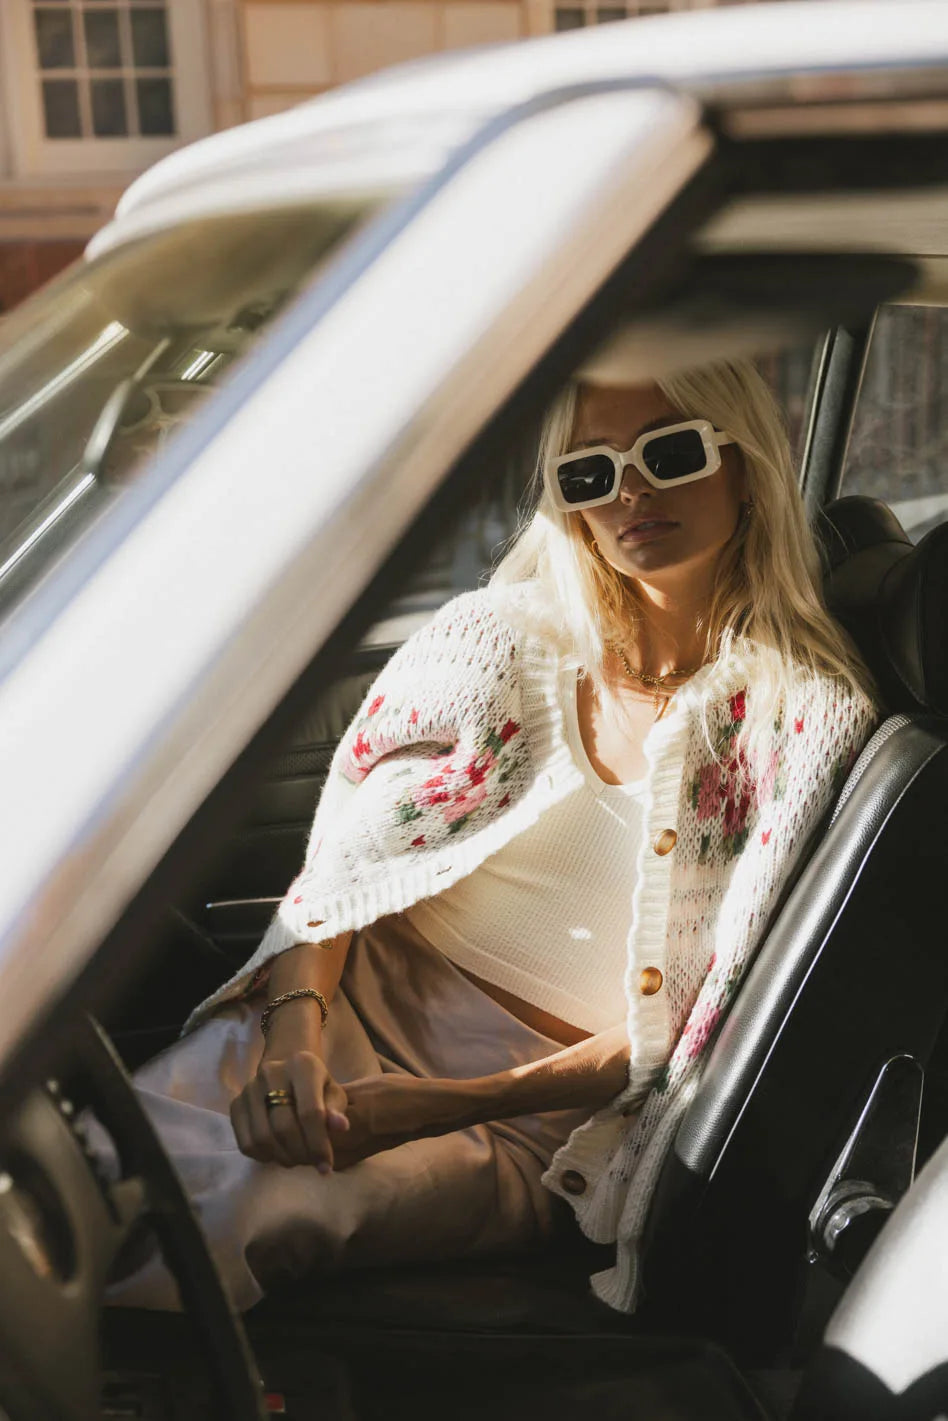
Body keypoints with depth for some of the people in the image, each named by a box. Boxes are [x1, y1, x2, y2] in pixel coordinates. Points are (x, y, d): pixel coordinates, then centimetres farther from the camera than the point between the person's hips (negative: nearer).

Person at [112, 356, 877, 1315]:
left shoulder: (814, 713, -3)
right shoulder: (498, 637, 2)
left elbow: (694, 1016, -7)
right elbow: (341, 860, 1)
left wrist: (441, 1106, -17)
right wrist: (295, 1030, -20)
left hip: (543, 1114, -2)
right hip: (366, 1003, 2)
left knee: (259, 1211, -30)